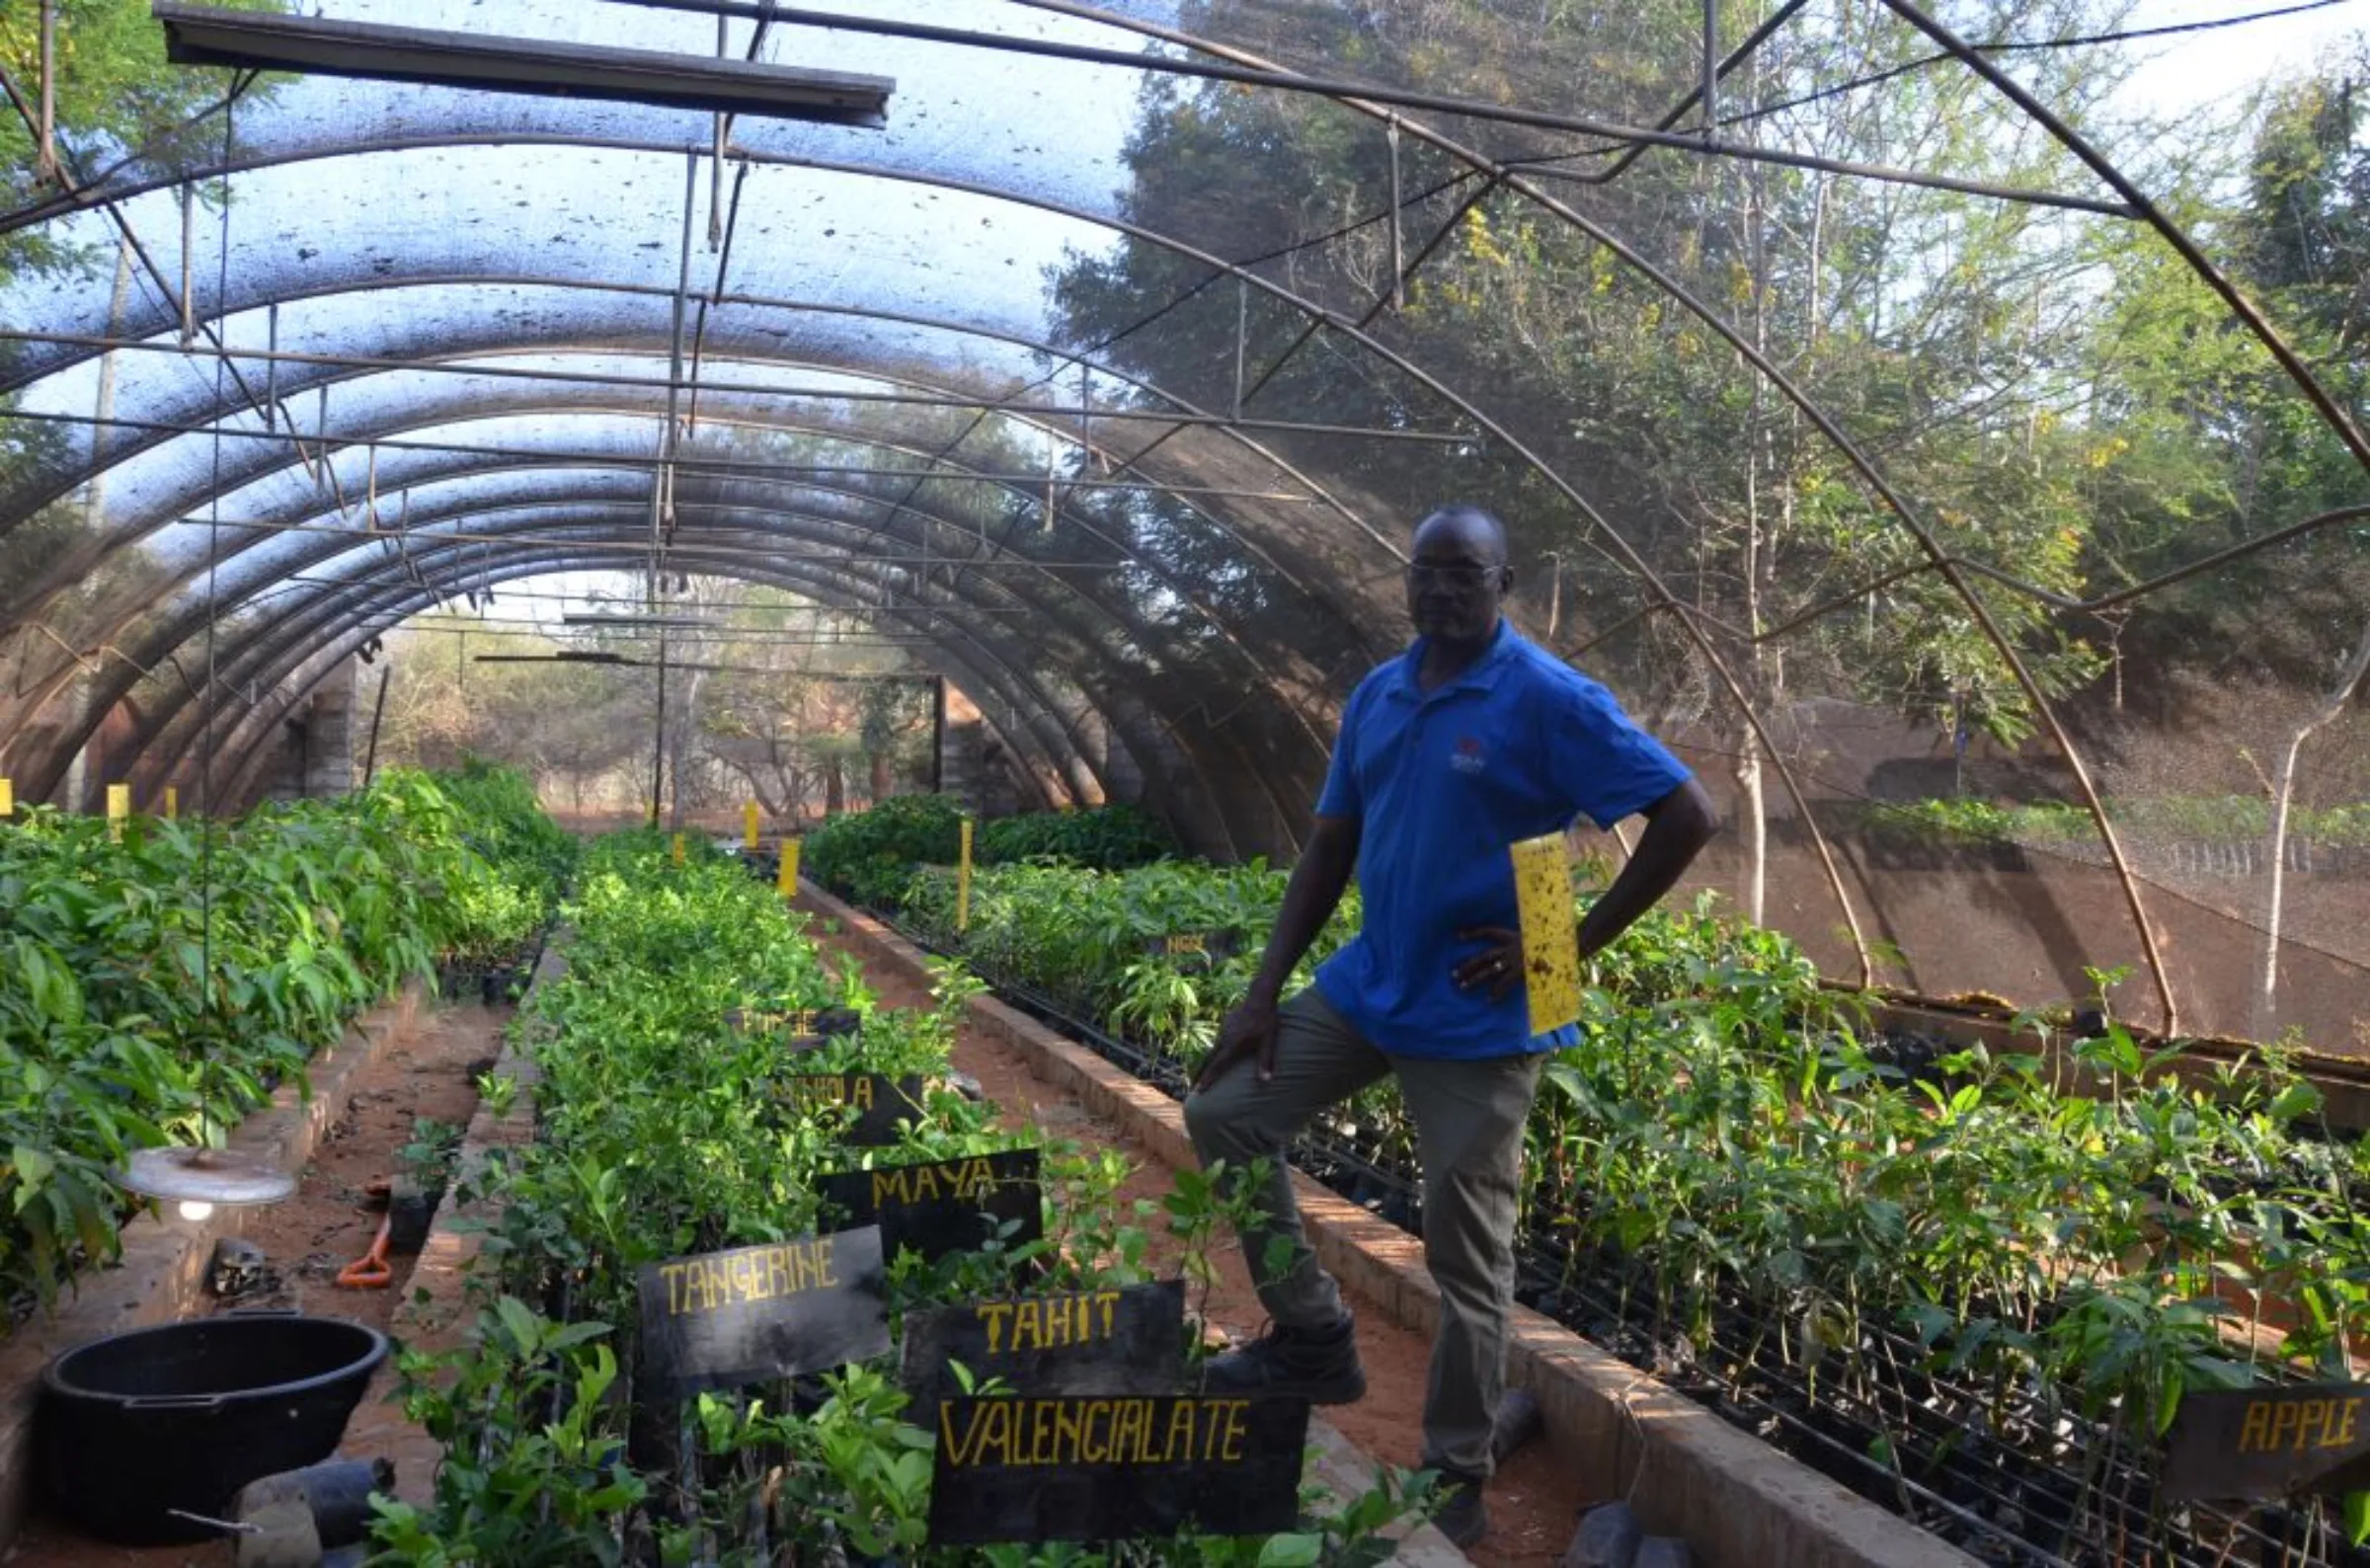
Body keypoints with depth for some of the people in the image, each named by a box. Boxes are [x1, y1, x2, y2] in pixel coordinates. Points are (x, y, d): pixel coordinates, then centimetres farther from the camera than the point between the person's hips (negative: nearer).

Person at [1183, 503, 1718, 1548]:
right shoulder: (1374, 697, 5)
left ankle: (1457, 1482, 23)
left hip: (1477, 1020, -7)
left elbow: (1687, 815, -16)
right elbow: (1329, 849, 10)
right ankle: (1312, 1336, 20)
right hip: (1366, 988, 7)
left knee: (1466, 1258, 3)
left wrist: (1576, 945, -17)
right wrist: (1264, 990, 4)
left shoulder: (1550, 701, -15)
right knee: (1224, 1109, 6)